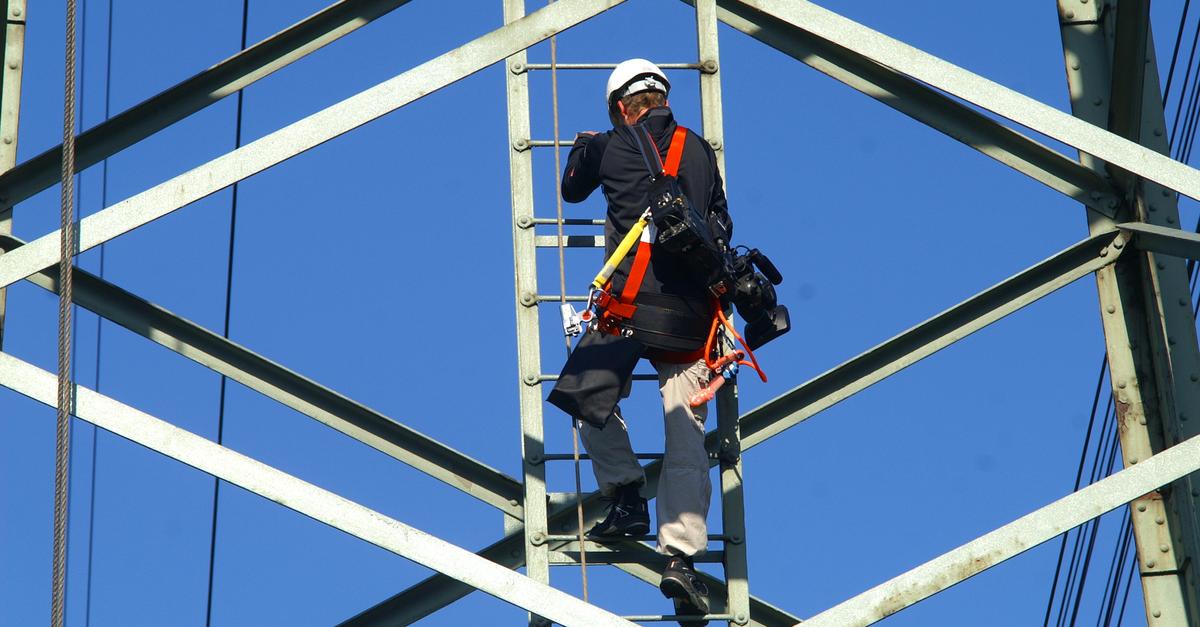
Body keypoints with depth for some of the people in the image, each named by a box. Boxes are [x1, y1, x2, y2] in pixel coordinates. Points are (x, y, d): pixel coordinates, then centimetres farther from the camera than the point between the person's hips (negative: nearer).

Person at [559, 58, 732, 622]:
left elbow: (572, 191, 27)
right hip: (691, 312, 3)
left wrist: (581, 146, 47)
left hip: (629, 303, -2)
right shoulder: (700, 150, 13)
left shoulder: (608, 147, 6)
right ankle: (681, 556, -10)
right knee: (687, 436, 1)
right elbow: (721, 225, 20)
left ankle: (627, 498, 8)